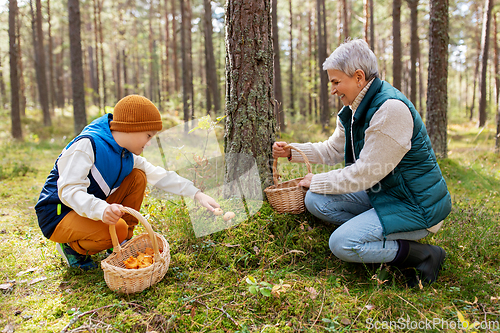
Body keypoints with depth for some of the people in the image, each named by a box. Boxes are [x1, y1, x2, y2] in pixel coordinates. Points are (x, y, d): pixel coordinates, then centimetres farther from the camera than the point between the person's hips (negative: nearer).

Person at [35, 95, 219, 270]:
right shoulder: (86, 144, -25)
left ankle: (124, 243, 5)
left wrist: (197, 194, 0)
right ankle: (73, 247, -2)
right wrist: (101, 210, -51)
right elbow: (68, 191, -33)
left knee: (138, 177, -3)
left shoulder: (127, 155, 0)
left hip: (94, 211, 8)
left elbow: (158, 175, 5)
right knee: (117, 229, -33)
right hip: (58, 215, -8)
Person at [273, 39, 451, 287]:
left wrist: (317, 181, -11)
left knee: (342, 243, -22)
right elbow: (333, 150, 19)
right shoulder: (353, 110, 5)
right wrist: (291, 151, 7)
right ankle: (394, 241, 0)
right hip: (381, 194, 10)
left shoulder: (391, 108, -24)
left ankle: (423, 254, -4)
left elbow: (365, 174, -23)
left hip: (415, 206, -9)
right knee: (316, 201, -2)